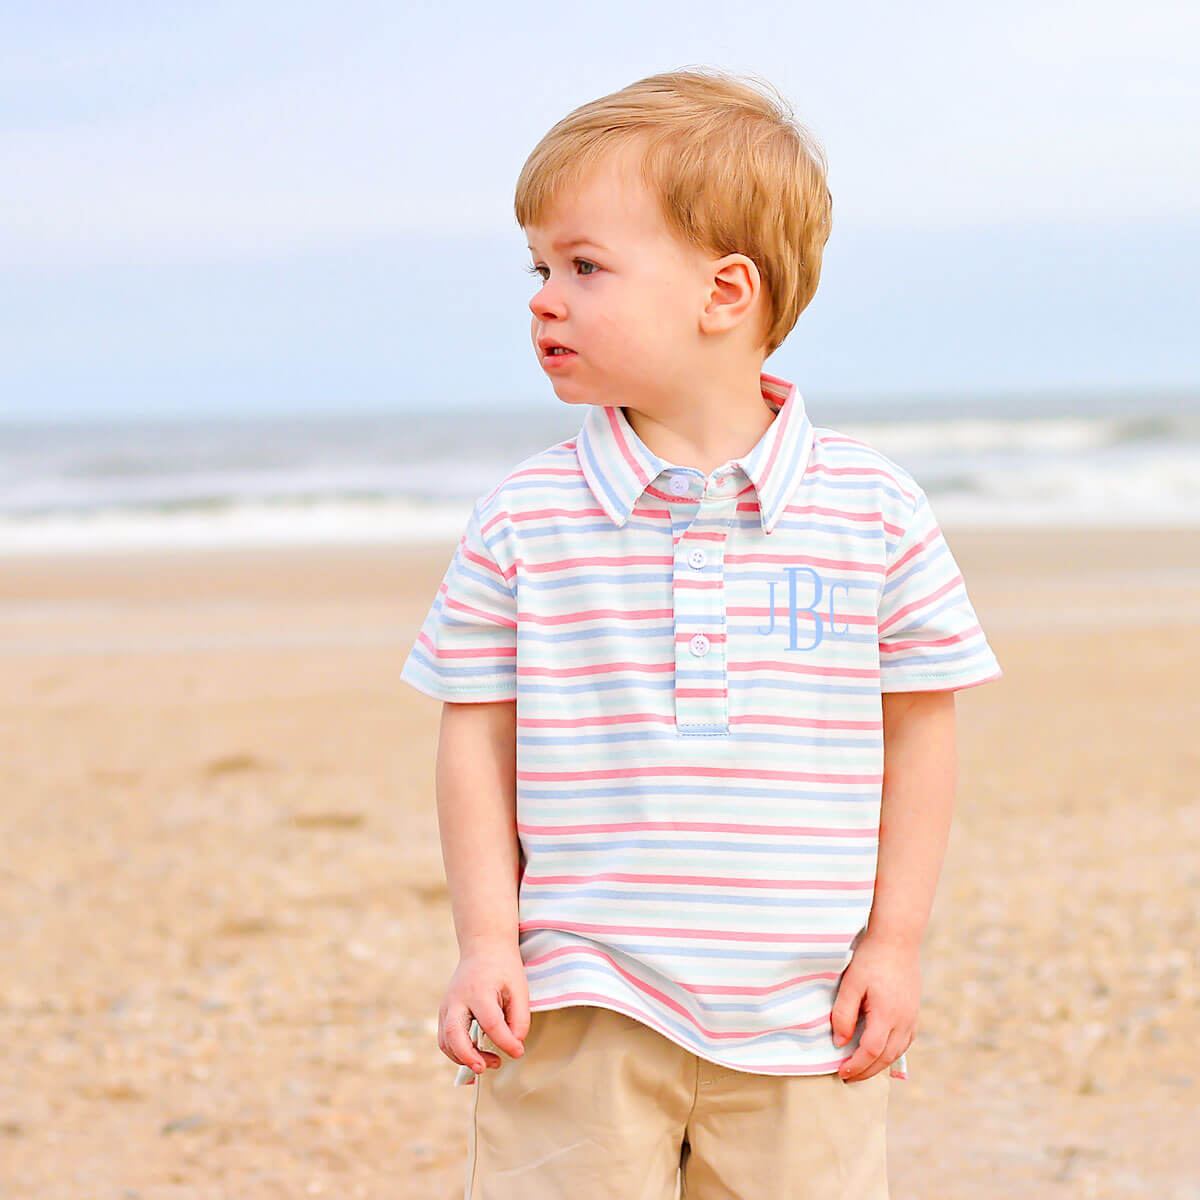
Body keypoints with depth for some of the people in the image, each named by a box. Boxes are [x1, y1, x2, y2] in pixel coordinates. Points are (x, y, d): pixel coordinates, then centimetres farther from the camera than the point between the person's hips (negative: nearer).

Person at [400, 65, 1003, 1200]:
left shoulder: (874, 510, -2)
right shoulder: (521, 521, -1)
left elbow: (917, 731, 4)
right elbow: (478, 736, 4)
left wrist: (894, 944, 2)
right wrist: (486, 945, -2)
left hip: (801, 1016, 0)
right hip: (583, 1013, 0)